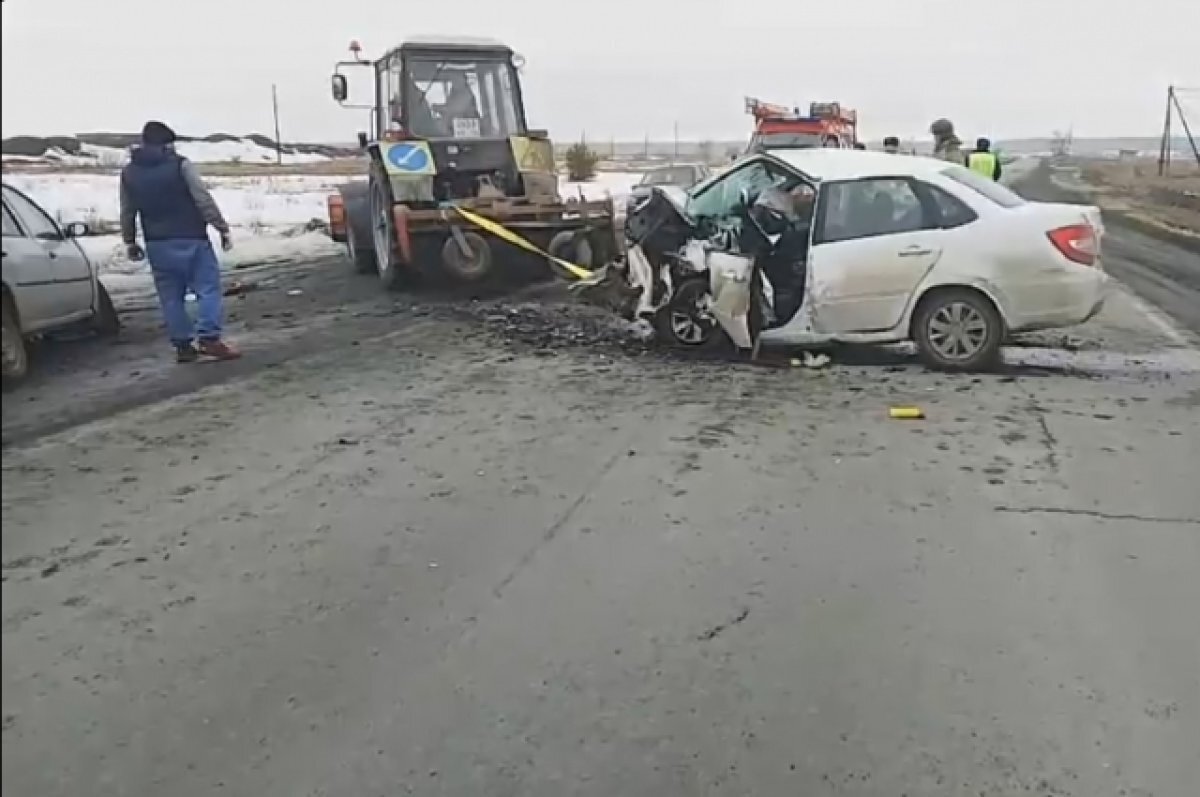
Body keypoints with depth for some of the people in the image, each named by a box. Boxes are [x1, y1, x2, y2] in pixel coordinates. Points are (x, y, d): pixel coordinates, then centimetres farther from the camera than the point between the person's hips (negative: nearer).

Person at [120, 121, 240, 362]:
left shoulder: (129, 172, 9)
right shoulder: (180, 164, -7)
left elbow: (127, 212, 13)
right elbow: (204, 200, -11)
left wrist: (129, 241, 23)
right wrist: (222, 228, -7)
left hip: (157, 244, 5)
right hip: (190, 239, -5)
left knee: (171, 296, 9)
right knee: (208, 287, -1)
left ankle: (183, 345, 9)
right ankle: (209, 338, -12)